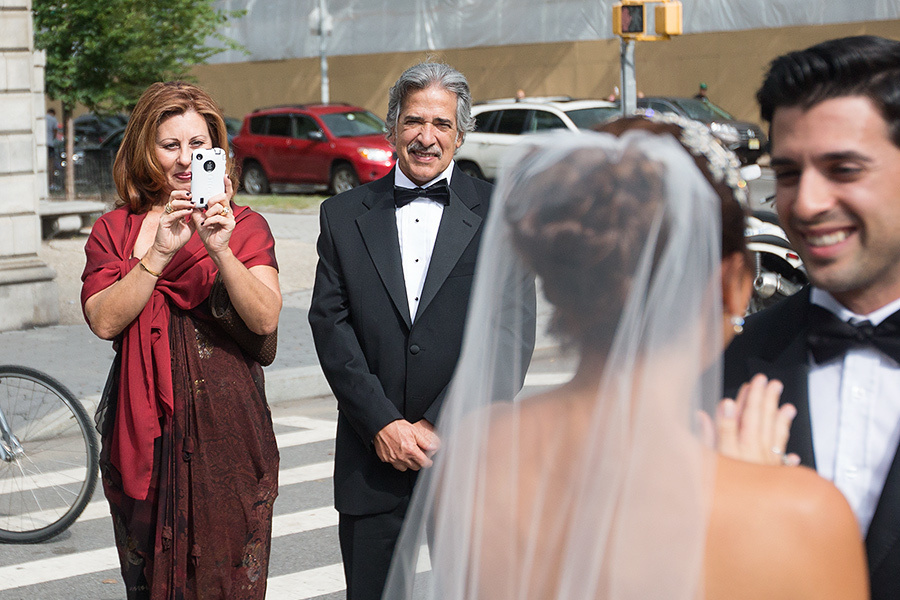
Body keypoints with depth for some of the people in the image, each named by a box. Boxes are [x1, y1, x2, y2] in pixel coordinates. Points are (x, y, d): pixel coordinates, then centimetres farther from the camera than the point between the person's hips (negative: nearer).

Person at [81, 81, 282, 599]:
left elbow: (266, 319, -10)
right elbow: (105, 319, -7)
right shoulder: (113, 230, 8)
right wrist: (160, 251, -16)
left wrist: (220, 250, -22)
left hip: (228, 426, -1)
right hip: (146, 430, 1)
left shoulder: (246, 226, 5)